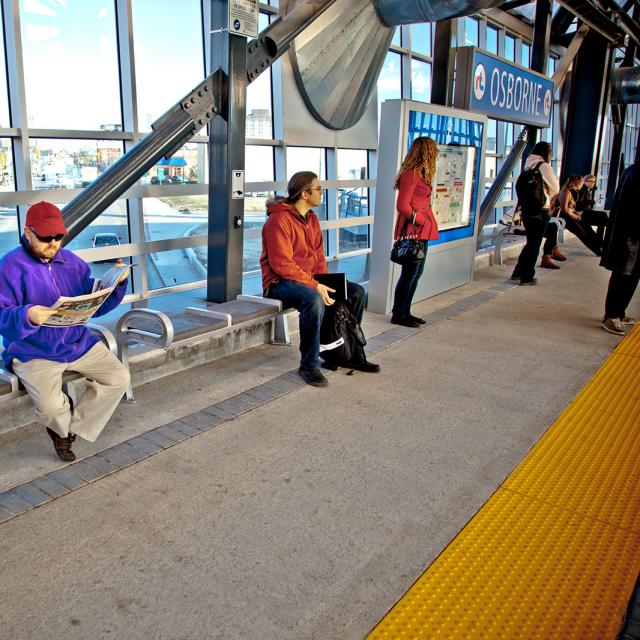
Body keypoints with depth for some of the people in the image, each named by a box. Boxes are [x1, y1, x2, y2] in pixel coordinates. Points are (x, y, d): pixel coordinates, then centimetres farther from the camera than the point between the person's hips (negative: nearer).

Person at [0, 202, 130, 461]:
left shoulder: (71, 261, 8)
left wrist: (116, 284, -8)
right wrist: (27, 316, -36)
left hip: (79, 344, 6)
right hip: (34, 353, -5)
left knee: (119, 378, -7)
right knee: (50, 406, -25)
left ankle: (70, 429, 9)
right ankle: (65, 424, 16)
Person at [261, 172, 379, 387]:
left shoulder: (311, 218, 10)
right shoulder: (279, 220, -18)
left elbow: (318, 256, 14)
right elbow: (282, 264, -24)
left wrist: (325, 283, -3)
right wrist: (315, 286, -27)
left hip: (310, 279, 9)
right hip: (280, 282, -9)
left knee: (356, 292, 0)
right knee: (314, 300, -38)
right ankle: (309, 365, -24)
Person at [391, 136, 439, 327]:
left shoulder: (420, 174, 15)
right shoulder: (411, 175, -15)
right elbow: (402, 206, -19)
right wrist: (420, 220, -13)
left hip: (421, 231, 10)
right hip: (413, 230, -10)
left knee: (416, 274, 15)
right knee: (409, 274, -3)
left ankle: (405, 312, 24)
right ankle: (398, 315, 8)